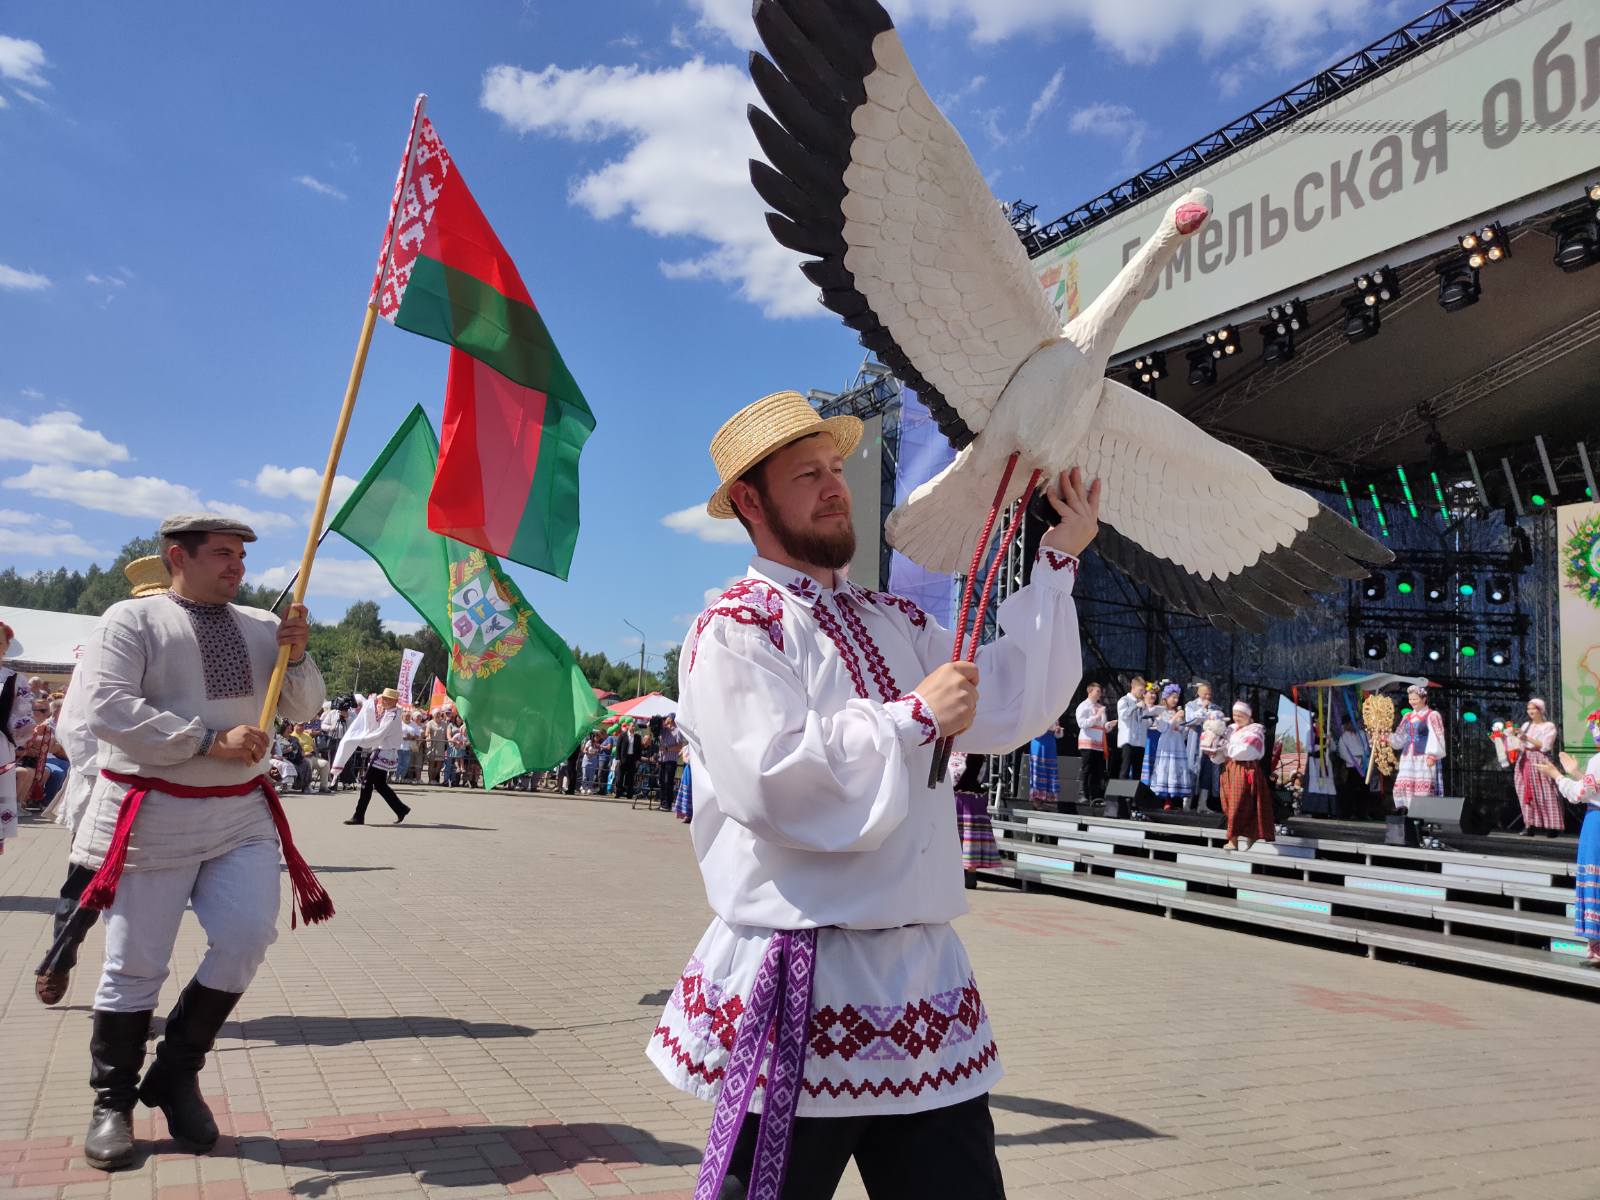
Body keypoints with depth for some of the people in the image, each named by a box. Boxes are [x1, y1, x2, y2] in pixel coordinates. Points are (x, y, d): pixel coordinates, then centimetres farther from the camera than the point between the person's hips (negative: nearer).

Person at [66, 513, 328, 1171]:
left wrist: (296, 656, -7)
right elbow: (108, 708, -16)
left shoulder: (262, 626, 11)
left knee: (249, 937, -8)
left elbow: (303, 709, 13)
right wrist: (210, 740, -21)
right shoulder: (130, 620, -4)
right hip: (151, 815, -4)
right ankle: (112, 1101, 23)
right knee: (135, 966, 3)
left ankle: (176, 1074, 14)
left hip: (242, 814, 4)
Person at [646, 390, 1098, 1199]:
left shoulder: (896, 623, 14)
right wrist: (916, 716, -14)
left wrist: (1059, 558, 9)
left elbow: (1008, 706, 9)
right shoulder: (734, 631, -9)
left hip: (921, 986, 7)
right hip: (798, 993, -6)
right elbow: (776, 780, -22)